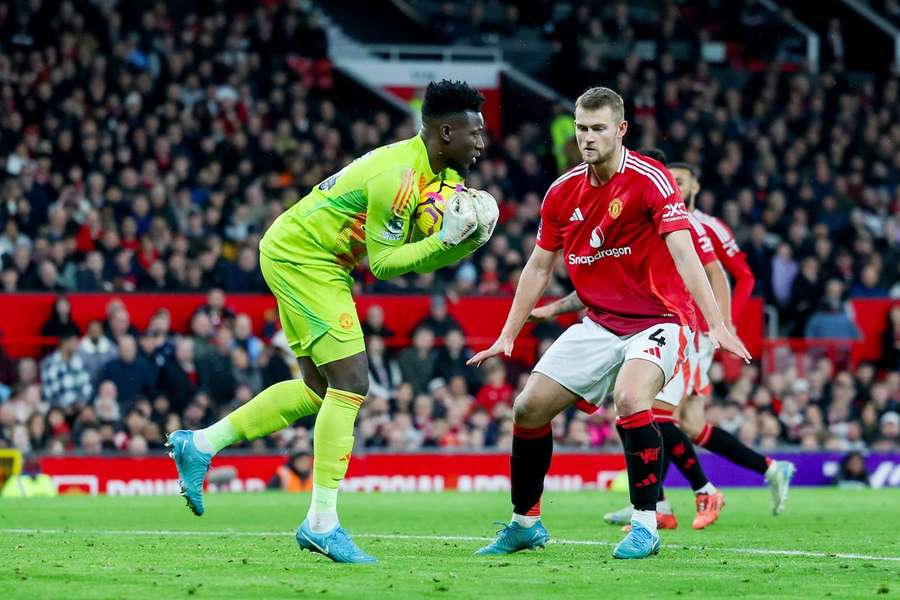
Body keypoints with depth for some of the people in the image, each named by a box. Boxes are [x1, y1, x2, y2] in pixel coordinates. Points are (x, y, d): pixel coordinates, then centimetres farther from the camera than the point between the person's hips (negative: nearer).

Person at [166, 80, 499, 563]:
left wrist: (464, 242, -10)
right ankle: (321, 524, -12)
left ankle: (199, 445, 23)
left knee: (320, 389, 16)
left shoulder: (439, 174, 6)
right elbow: (384, 263, -21)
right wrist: (445, 239, -26)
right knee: (350, 383, -14)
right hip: (300, 256, -11)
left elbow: (421, 257, 7)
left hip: (296, 254, 11)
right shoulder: (399, 175, -24)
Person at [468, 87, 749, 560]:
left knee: (630, 399, -33)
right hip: (599, 323, 6)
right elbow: (539, 267, 13)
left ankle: (645, 525, -21)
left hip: (658, 320, -6)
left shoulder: (650, 180, -17)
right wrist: (507, 337, 11)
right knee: (529, 408, 1)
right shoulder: (562, 192, 2)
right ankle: (525, 524, 20)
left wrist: (716, 325, -35)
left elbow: (684, 254, -26)